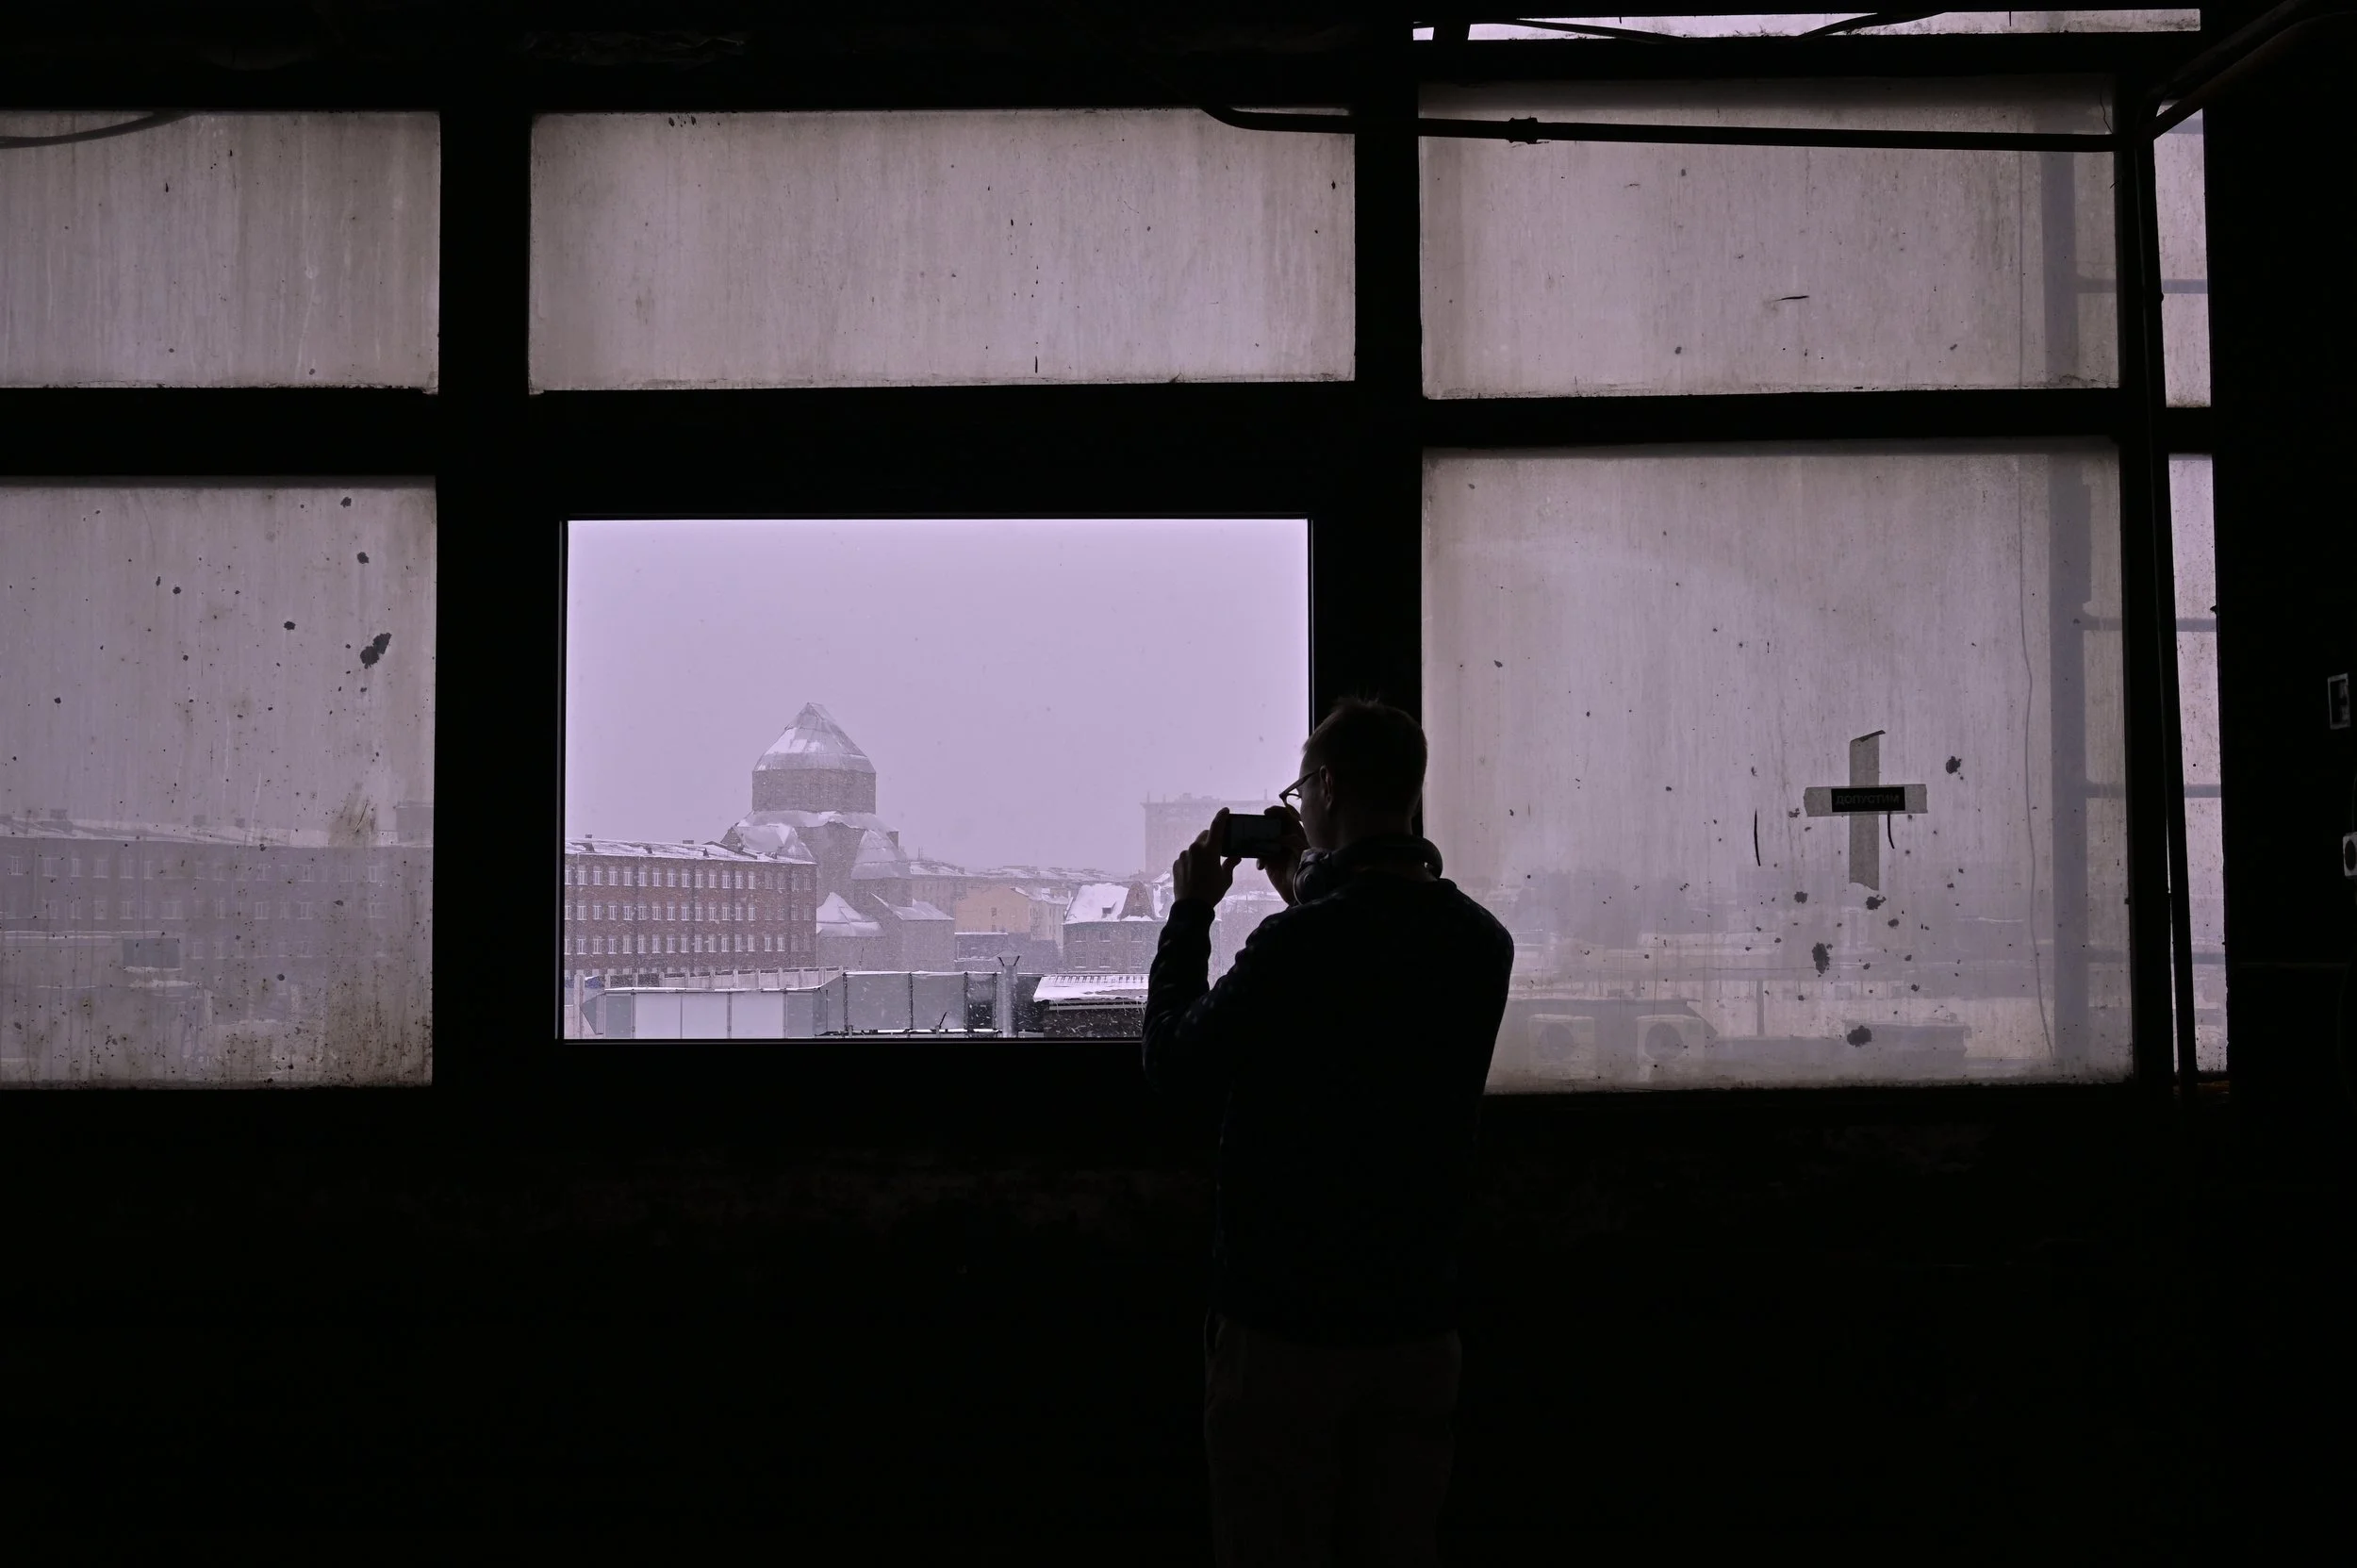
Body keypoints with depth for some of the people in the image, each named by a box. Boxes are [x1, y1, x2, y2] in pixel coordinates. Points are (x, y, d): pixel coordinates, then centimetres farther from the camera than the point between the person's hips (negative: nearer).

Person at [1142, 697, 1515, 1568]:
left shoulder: (1299, 943, -21)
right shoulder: (1479, 941, 0)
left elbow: (1174, 1065, -7)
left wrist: (1190, 911, 4)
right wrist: (1306, 897, 18)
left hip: (1288, 1324, -6)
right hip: (1418, 1322, 6)